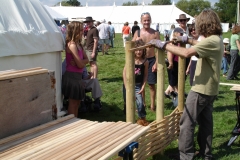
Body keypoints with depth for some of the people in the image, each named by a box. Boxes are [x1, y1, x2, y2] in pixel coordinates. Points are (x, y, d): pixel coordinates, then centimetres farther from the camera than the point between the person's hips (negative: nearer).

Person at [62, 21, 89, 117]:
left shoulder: (78, 45, 9)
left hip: (77, 76, 9)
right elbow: (80, 64, -21)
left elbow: (86, 60, 6)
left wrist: (80, 62, -13)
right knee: (73, 103, 2)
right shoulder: (72, 45, -19)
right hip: (72, 76, -9)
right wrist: (80, 62, 0)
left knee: (77, 102, 17)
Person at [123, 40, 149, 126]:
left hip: (138, 85, 0)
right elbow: (124, 72, -8)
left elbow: (145, 75, 1)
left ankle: (142, 119, 11)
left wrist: (143, 86, -5)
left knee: (140, 103, -12)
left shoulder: (145, 62, -7)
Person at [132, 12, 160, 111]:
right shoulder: (137, 33, 1)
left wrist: (156, 62, -12)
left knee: (151, 84, 4)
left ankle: (152, 105, 17)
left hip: (151, 60, -2)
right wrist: (136, 41, -17)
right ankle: (142, 104, 27)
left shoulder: (155, 33, -4)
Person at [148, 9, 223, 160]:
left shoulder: (211, 41, -24)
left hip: (201, 89, -10)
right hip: (210, 89, 10)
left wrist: (163, 45, -30)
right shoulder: (217, 39, 8)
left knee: (187, 121, -1)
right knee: (205, 120, 17)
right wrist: (187, 39, 19)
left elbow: (187, 53, -35)